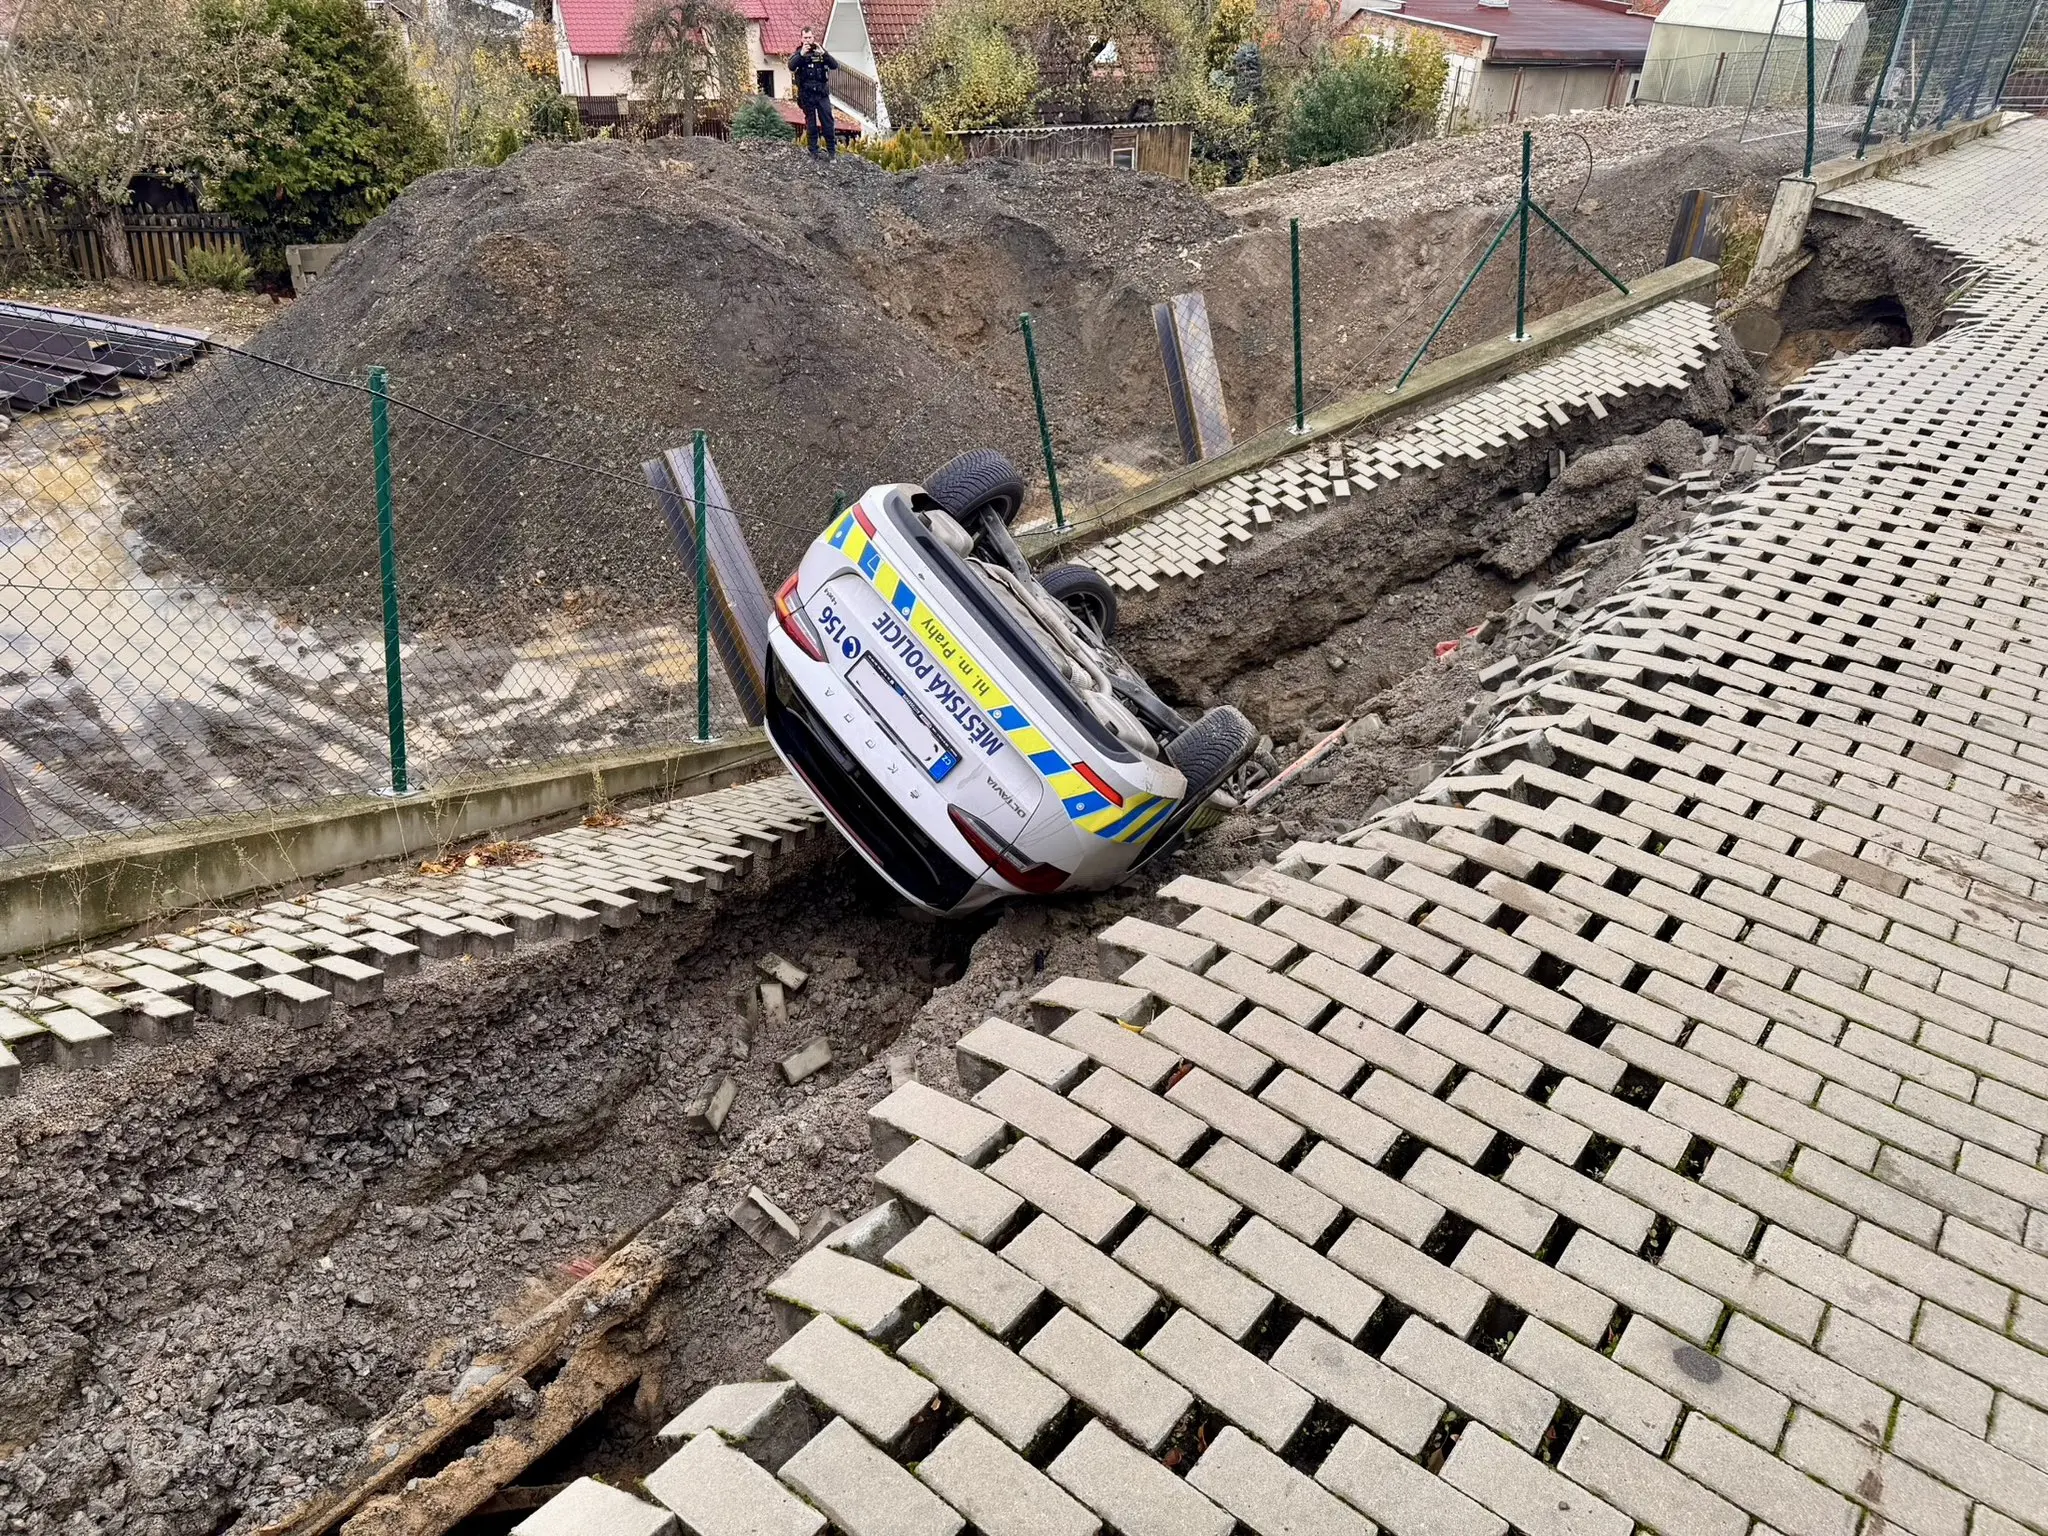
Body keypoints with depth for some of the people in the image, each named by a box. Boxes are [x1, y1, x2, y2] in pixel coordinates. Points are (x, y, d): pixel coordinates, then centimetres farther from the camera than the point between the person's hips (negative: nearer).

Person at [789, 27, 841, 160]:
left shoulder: (821, 52, 7)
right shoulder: (798, 53, 5)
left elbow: (835, 65, -5)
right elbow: (791, 66, -12)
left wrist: (823, 53, -18)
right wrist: (801, 54, -24)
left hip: (822, 93, 0)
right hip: (806, 95, 0)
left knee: (827, 123, -2)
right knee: (811, 124, 5)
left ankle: (832, 150, 6)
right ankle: (813, 152, 11)